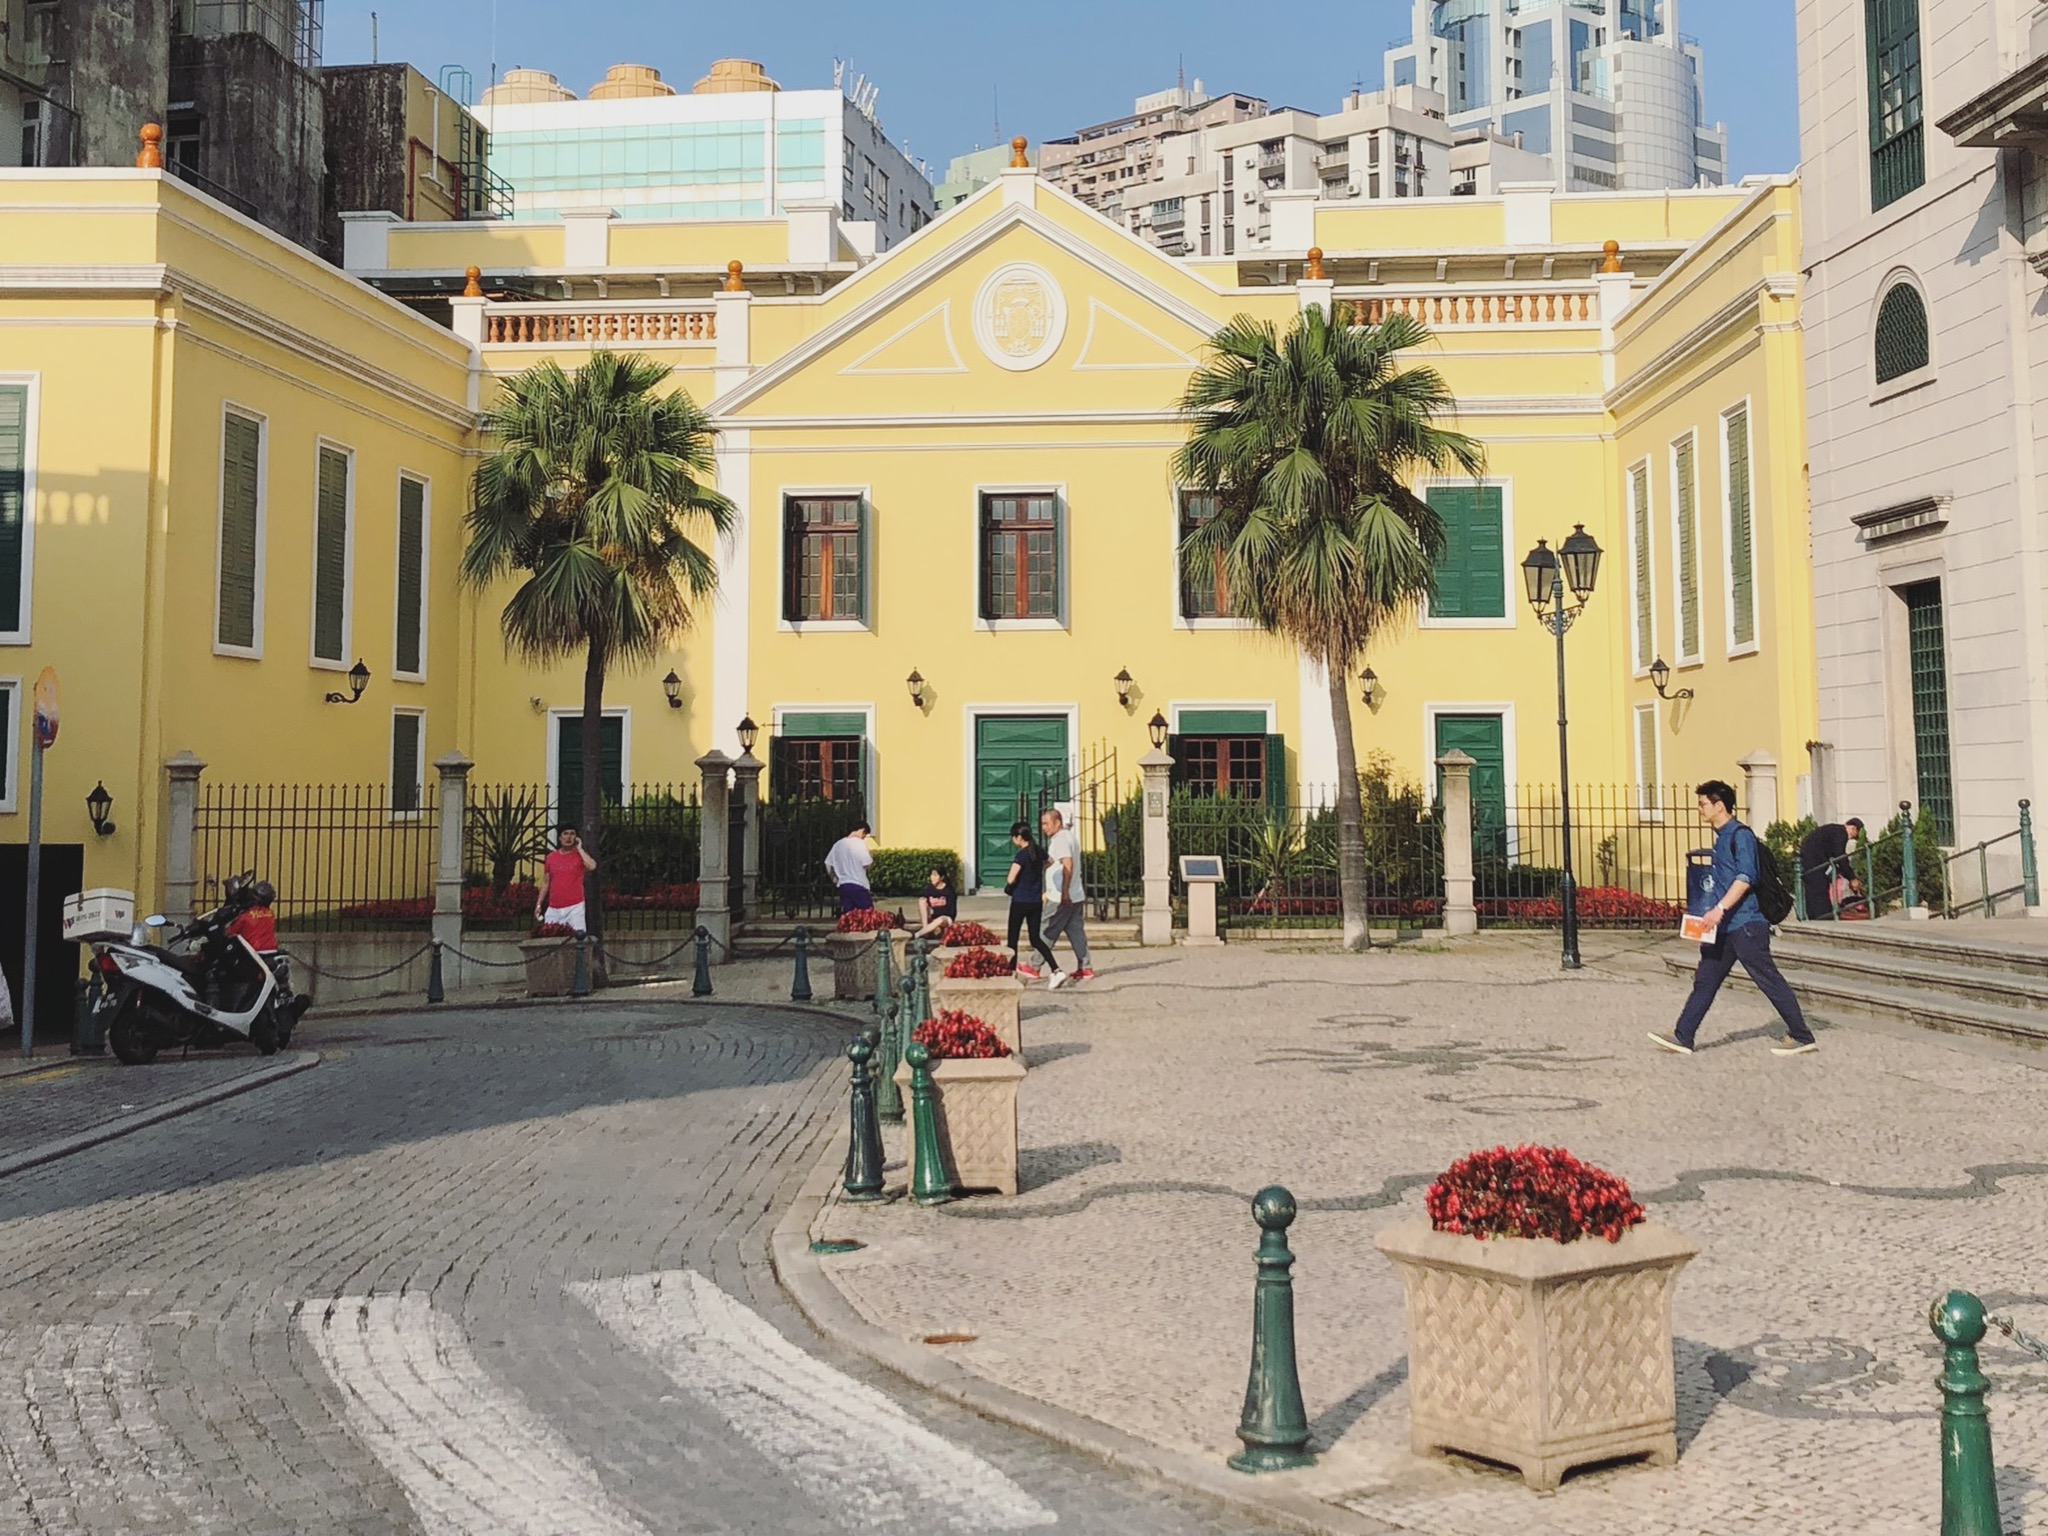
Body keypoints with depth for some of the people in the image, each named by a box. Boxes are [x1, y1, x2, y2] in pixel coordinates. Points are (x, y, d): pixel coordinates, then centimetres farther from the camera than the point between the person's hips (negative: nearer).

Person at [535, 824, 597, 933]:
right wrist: (539, 904, 11)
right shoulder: (551, 857, 11)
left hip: (575, 907, -3)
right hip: (553, 908, 3)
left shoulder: (580, 855, 2)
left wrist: (579, 848, -9)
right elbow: (545, 883, 16)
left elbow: (592, 866, -20)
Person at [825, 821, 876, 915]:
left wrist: (834, 878, 25)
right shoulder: (860, 843, -9)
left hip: (843, 886, 6)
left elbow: (828, 864, 14)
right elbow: (868, 865, -13)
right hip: (859, 886, -6)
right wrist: (871, 856, 7)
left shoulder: (838, 844, 10)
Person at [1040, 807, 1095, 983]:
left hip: (1061, 898, -9)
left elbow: (1067, 865, -25)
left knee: (1047, 932, -1)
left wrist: (1064, 893, -27)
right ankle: (1085, 968, 7)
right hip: (1076, 896, 9)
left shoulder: (1060, 839, -14)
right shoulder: (1070, 837, 17)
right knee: (1076, 932, 9)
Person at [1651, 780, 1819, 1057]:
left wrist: (1719, 909, -29)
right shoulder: (1722, 837, 17)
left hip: (1744, 923, -10)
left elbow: (1745, 877, -22)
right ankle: (1683, 1037, 8)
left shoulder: (1741, 835, -11)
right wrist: (1716, 912, 27)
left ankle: (1803, 1037, 4)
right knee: (1705, 980, 7)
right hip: (1724, 926, 10)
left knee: (1769, 980, -4)